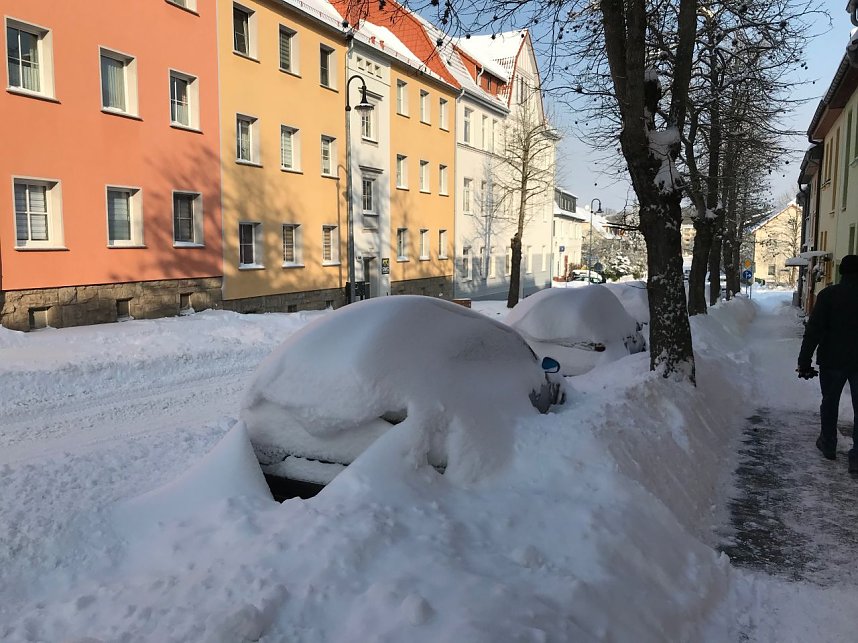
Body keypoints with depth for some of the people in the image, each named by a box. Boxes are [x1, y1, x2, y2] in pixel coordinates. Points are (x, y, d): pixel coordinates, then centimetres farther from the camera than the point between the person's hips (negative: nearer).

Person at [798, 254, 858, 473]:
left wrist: (804, 361, -8)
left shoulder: (829, 295, -9)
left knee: (829, 403, 16)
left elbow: (813, 330, -12)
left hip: (832, 361, -1)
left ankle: (828, 445, 29)